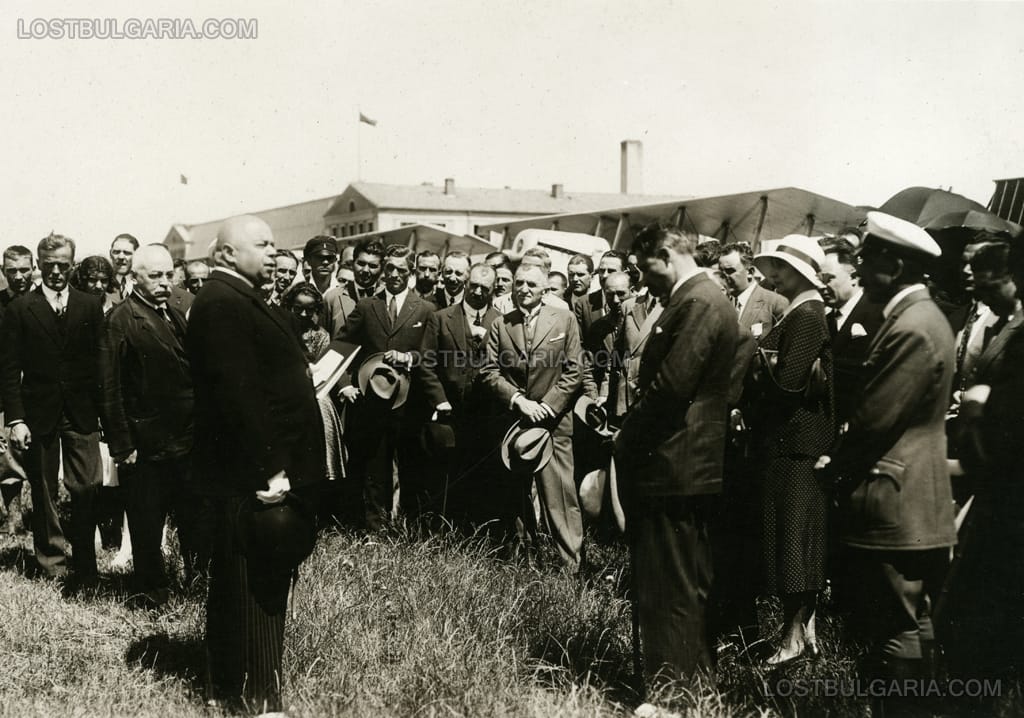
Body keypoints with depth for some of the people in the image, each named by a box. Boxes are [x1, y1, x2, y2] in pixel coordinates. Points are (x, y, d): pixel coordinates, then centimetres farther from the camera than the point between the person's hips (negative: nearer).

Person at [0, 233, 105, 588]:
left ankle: (85, 566, 9)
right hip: (38, 413, 0)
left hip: (82, 413, 1)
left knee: (86, 491, -2)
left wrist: (104, 411, -2)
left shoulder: (90, 306, 5)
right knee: (43, 492, 10)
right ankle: (51, 559, 24)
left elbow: (100, 362, 4)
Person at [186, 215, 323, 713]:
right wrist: (270, 468, -24)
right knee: (254, 587, -2)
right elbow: (239, 393, -24)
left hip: (262, 469, 11)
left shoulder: (239, 300, 17)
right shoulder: (223, 304, -17)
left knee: (253, 585, 18)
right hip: (252, 475, -11)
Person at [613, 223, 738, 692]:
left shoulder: (699, 304, -17)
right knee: (688, 582, 19)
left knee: (669, 588, -3)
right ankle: (693, 676, 31)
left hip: (671, 466, -11)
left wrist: (627, 436, -11)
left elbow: (671, 386, -23)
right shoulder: (696, 299, 16)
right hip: (687, 464, 11)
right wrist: (632, 431, 10)